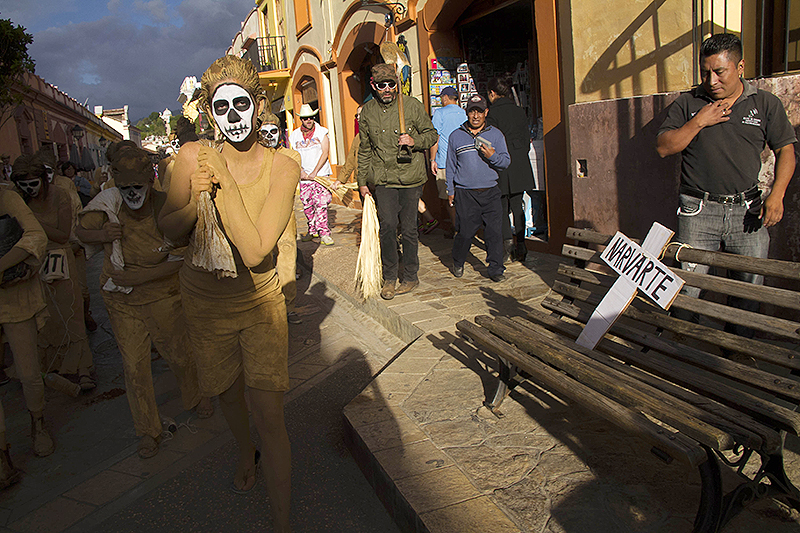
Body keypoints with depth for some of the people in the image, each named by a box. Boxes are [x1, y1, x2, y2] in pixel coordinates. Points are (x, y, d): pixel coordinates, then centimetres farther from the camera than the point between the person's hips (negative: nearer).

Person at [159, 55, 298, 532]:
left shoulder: (283, 167, -17)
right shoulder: (194, 156, -14)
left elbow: (255, 251, -27)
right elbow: (169, 230, -2)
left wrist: (224, 181, -28)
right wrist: (196, 200, -22)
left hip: (260, 300, -2)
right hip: (205, 301, 2)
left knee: (271, 417, -5)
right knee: (228, 391, 23)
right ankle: (246, 452, 57)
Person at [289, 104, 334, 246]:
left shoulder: (322, 132, 0)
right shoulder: (294, 135, 8)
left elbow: (325, 153, -7)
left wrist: (314, 172, -13)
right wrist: (300, 171, -5)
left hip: (321, 174, -3)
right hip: (304, 176, 3)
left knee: (321, 204, -12)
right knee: (307, 206, 5)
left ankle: (323, 232, -8)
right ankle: (312, 230, 21)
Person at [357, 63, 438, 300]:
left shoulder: (412, 105, -2)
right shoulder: (367, 111, 6)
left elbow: (432, 134, 6)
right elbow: (365, 149, 15)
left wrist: (415, 141, -15)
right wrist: (362, 181, 15)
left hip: (410, 177, -1)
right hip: (383, 179, 2)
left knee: (408, 228, 4)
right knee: (387, 225, -9)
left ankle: (410, 277, 20)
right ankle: (389, 277, 7)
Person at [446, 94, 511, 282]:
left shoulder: (496, 134, 8)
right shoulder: (456, 136, 9)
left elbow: (506, 161, 5)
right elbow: (451, 166, 15)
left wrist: (493, 156, -15)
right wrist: (450, 191, 15)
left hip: (491, 192, 1)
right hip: (465, 194, 0)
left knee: (494, 232, -2)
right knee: (465, 232, 1)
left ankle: (496, 269, 8)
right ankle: (458, 264, 24)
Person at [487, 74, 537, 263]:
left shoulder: (492, 113, -9)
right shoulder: (519, 111, 8)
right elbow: (527, 138, 11)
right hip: (520, 163, 5)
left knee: (502, 207, 5)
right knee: (517, 206, 11)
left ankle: (508, 243, -4)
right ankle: (520, 245, 11)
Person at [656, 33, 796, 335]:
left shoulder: (766, 104, 8)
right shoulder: (687, 104, 6)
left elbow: (785, 150, 10)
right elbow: (663, 147, 1)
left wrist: (776, 196, -4)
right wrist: (698, 122, -11)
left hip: (747, 210, 2)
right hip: (698, 211, -1)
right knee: (686, 289, -3)